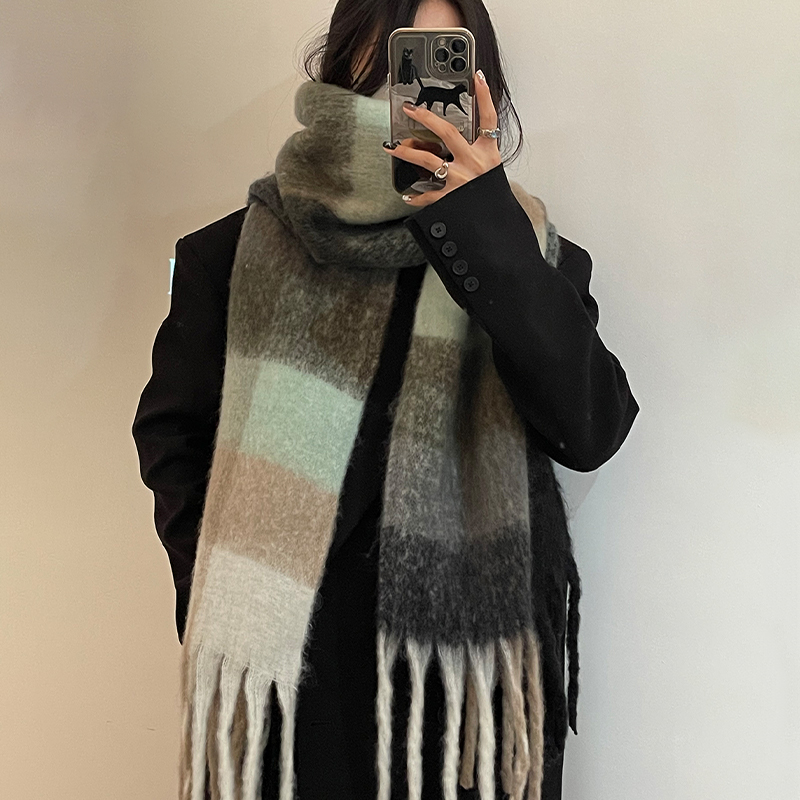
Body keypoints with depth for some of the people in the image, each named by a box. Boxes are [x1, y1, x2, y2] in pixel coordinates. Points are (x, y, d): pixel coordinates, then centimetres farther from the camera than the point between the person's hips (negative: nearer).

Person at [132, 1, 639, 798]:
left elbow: (592, 432, -17)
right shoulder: (235, 256, -2)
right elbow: (173, 437, 6)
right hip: (298, 676, 0)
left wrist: (485, 234, -23)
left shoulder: (535, 261, -2)